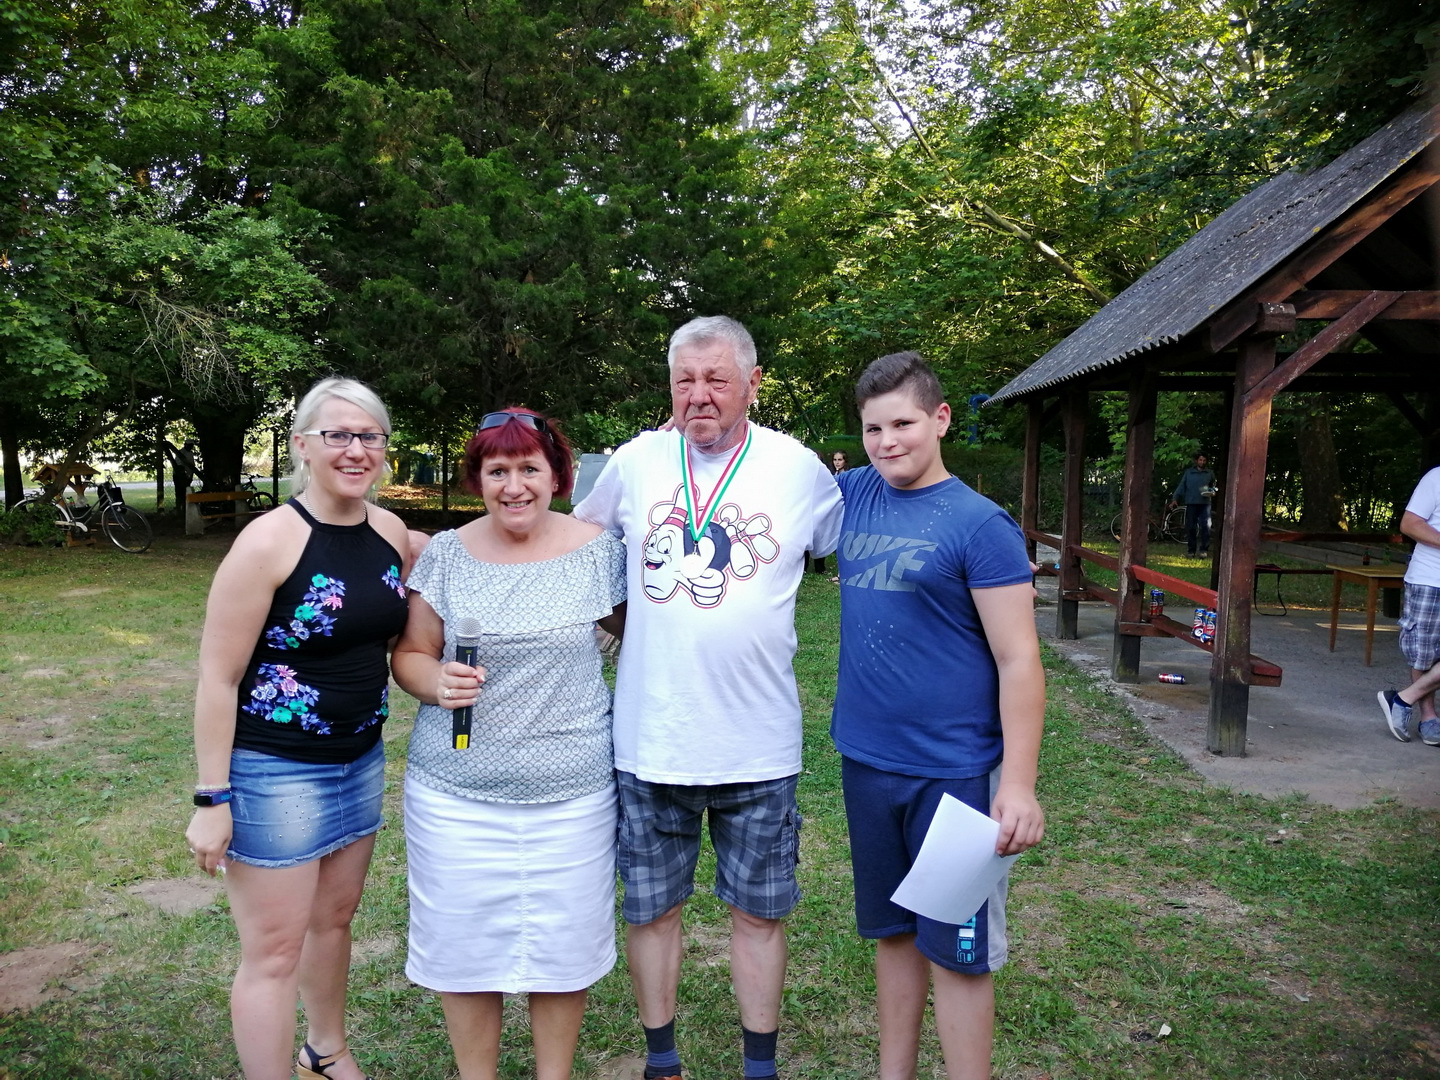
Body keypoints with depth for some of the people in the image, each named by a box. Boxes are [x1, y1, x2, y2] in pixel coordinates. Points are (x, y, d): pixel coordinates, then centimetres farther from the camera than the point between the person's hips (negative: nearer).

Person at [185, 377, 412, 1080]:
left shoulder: (391, 532, -1)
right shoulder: (269, 541, -19)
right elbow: (218, 678, -16)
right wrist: (212, 800, -15)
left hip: (360, 759, 7)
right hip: (276, 771, -6)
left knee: (335, 917, 23)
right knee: (275, 950, 5)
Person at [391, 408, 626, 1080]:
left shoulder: (597, 550, -2)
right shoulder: (445, 554, 0)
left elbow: (634, 628, 12)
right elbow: (409, 655, 5)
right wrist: (435, 681, -15)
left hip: (572, 791, 0)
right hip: (456, 790, 1)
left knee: (563, 947, 12)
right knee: (465, 945, 11)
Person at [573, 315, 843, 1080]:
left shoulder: (799, 467, -3)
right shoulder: (636, 461, -1)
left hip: (758, 746, -1)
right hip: (648, 739, 1)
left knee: (758, 911, 14)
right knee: (651, 908, 15)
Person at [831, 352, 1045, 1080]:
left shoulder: (980, 524, -12)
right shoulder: (853, 495, 4)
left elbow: (1018, 662, -13)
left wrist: (1018, 784, -17)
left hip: (953, 772, -5)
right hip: (865, 759, 6)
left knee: (957, 949, 6)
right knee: (892, 931, 19)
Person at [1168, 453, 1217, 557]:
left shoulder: (1210, 473, 10)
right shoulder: (1188, 472, 7)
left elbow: (1213, 486, 19)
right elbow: (1181, 486, 5)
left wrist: (1212, 492, -4)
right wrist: (1175, 498, -4)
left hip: (1205, 503, 0)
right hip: (1191, 503, 0)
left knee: (1205, 526, -10)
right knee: (1191, 528, 2)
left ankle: (1204, 549, -3)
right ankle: (1191, 550, 10)